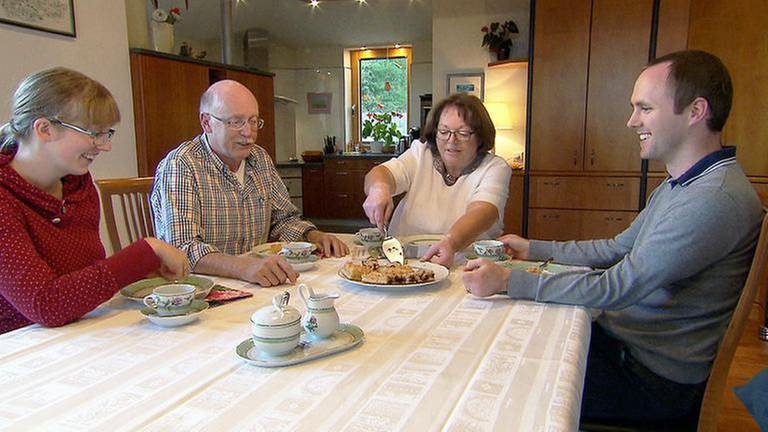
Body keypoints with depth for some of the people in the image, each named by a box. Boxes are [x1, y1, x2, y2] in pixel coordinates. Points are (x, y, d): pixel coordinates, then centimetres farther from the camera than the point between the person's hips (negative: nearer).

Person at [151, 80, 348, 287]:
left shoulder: (260, 158, 8)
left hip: (258, 287, 5)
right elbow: (182, 249, -24)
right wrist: (245, 267, -40)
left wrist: (315, 237, -5)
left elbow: (284, 218, 16)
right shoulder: (180, 166, -14)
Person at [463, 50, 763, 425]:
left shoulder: (717, 199, -26)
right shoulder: (678, 185, 9)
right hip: (622, 338, 9)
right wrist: (534, 249, 14)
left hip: (655, 378, -9)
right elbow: (618, 249, 17)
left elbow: (618, 288, -30)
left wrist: (508, 281, -27)